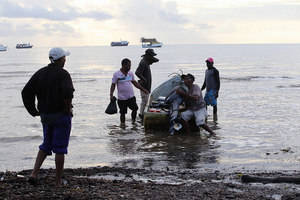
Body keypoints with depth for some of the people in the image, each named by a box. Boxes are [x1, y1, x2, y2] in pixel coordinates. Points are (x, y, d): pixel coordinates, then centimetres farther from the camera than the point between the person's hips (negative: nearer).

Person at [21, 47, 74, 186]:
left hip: (45, 116, 6)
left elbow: (26, 92, 3)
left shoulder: (40, 73, 7)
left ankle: (34, 173, 5)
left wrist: (33, 111, 8)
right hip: (61, 115, -6)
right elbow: (68, 92, -30)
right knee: (60, 148, 3)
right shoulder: (63, 74, -12)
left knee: (46, 145, 19)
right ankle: (58, 181, 9)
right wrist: (68, 109, -15)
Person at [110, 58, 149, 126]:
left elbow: (135, 83, 19)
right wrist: (111, 95, -15)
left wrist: (143, 89, 17)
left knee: (135, 109, -2)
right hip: (122, 98, -4)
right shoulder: (116, 74, -7)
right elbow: (113, 85, -5)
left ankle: (133, 121, 19)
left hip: (131, 97, 4)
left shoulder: (130, 73, 7)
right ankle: (123, 125, 16)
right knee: (122, 113, 2)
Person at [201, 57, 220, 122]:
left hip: (213, 90, -8)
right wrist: (201, 89, 22)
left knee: (214, 104, -7)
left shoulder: (215, 71, -7)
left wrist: (217, 92, -17)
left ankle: (215, 118, -3)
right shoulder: (207, 71, 19)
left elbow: (218, 82, -11)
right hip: (207, 90, 8)